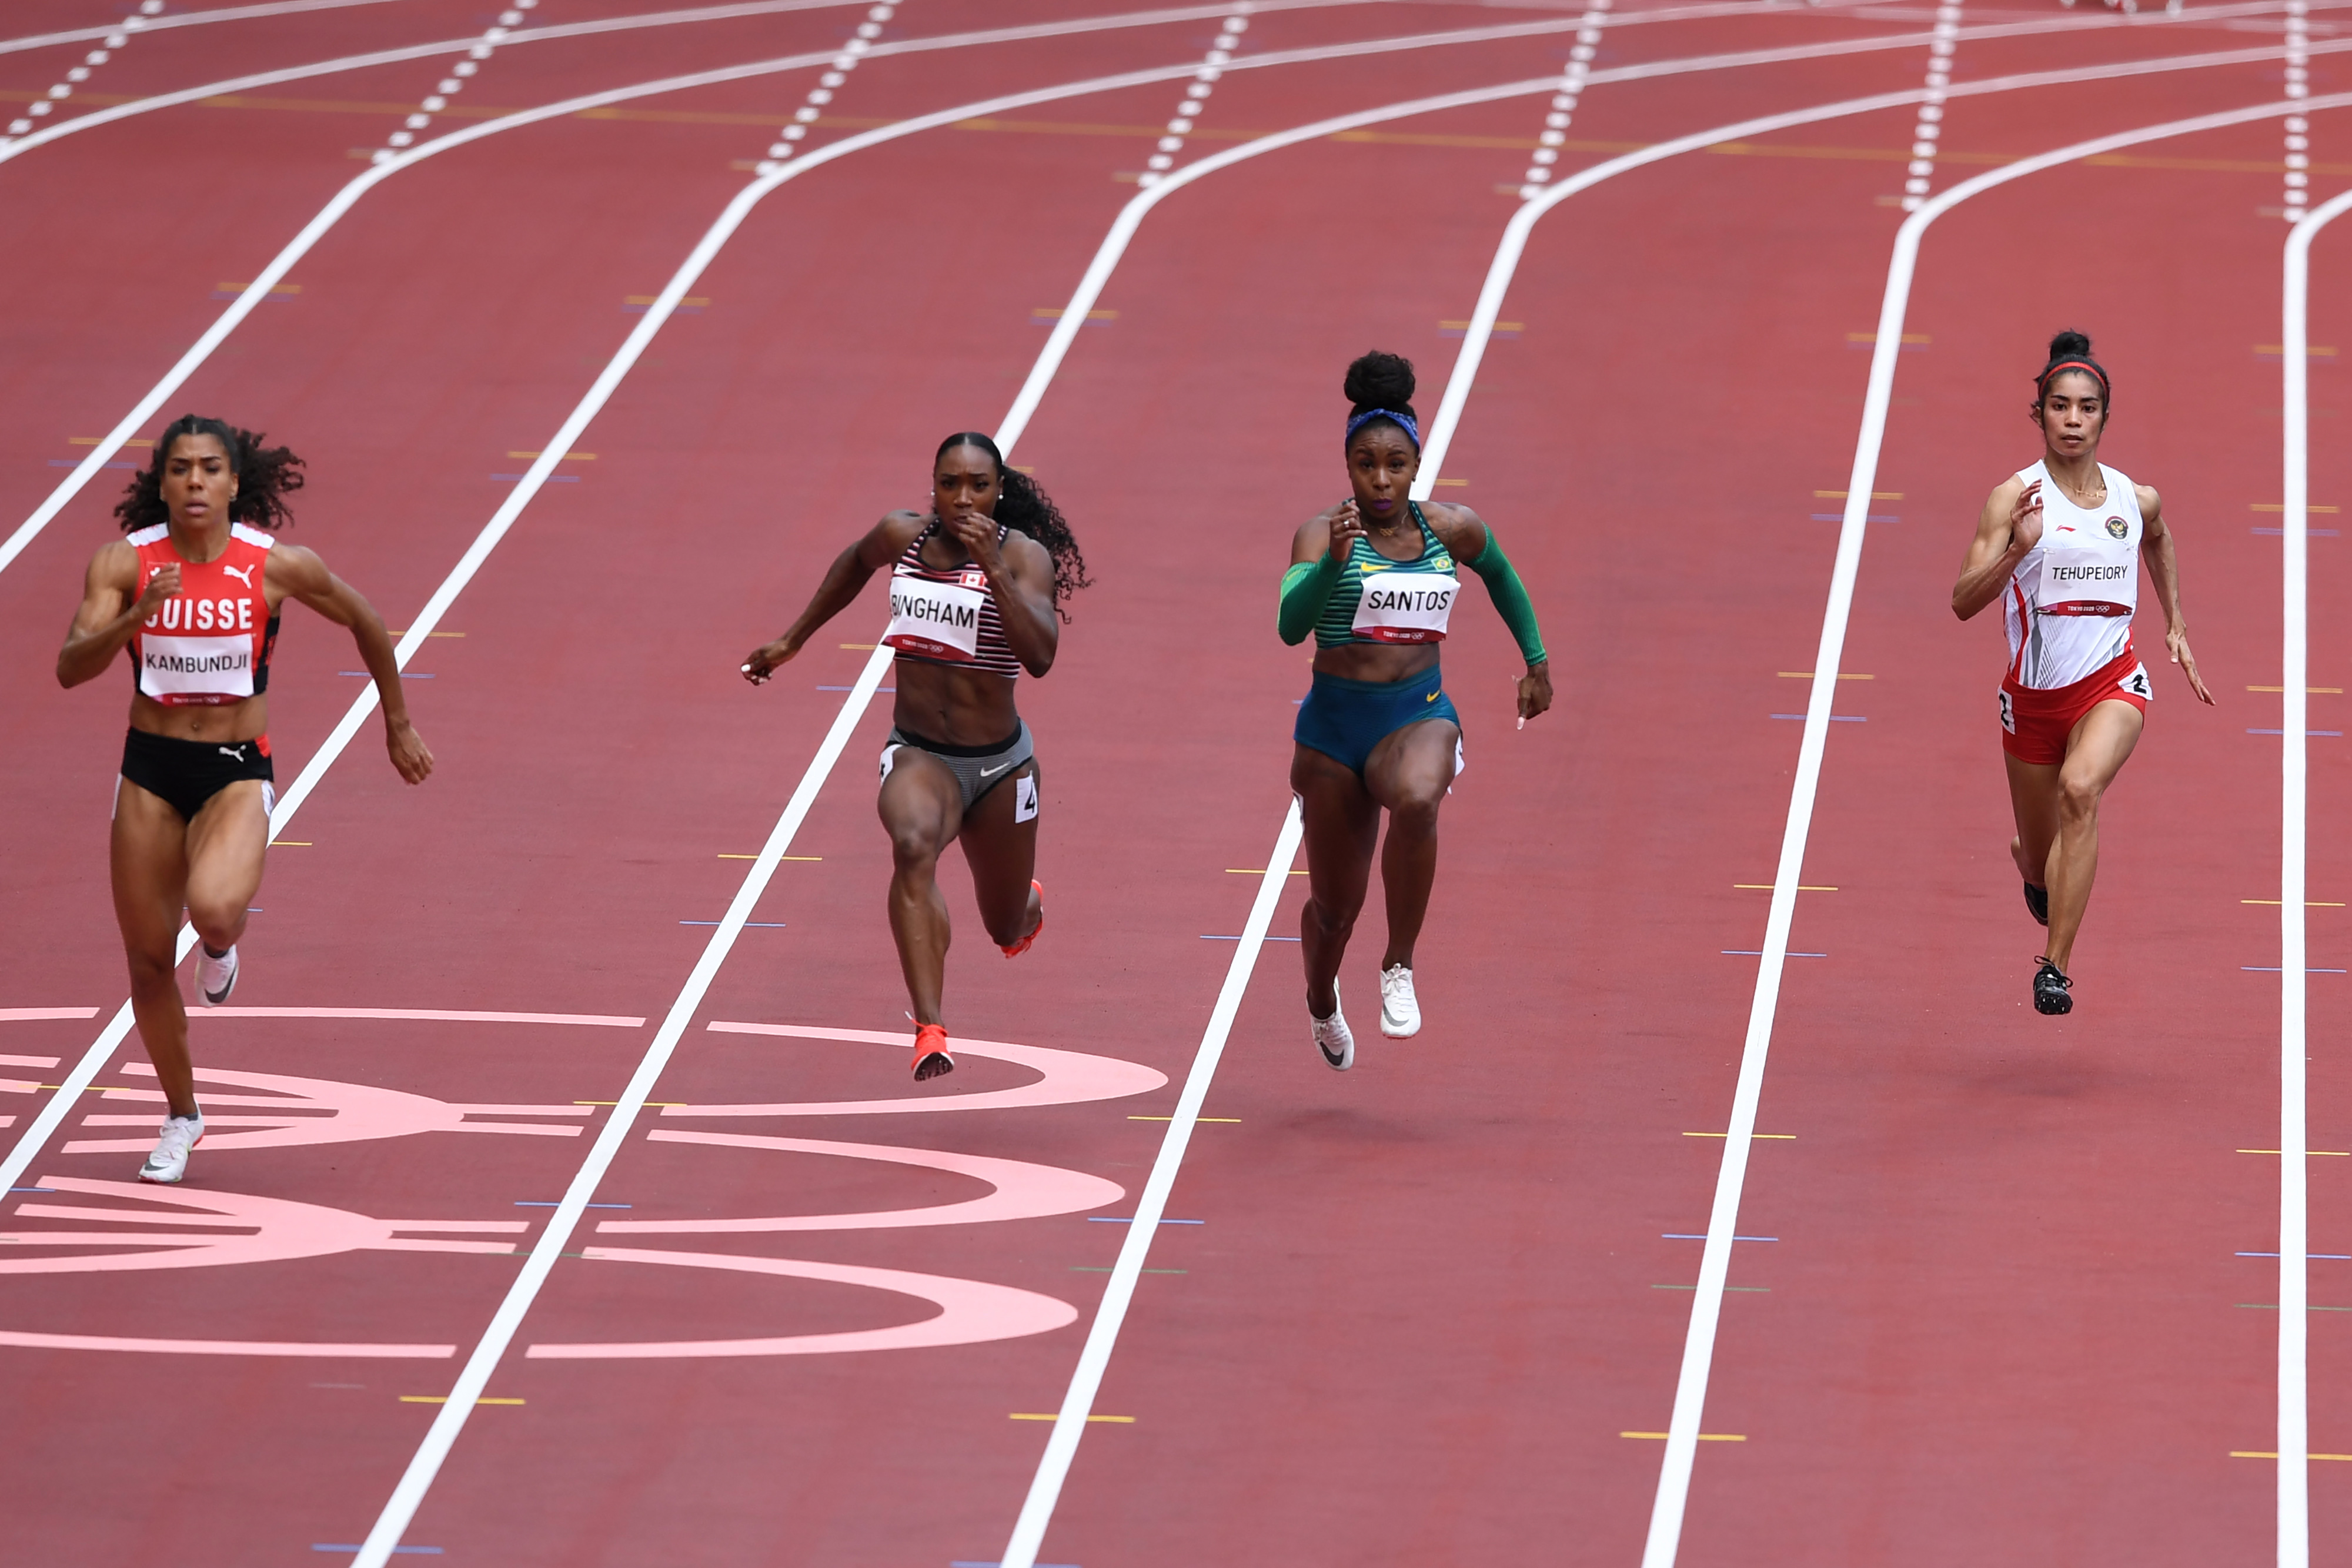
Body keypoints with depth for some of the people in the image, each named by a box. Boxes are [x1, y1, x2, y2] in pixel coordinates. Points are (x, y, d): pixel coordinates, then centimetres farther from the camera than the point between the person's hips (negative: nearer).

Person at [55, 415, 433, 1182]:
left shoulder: (277, 566, -9)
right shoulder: (125, 562, -7)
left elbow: (365, 622, 9)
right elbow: (72, 667, -17)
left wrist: (399, 726, 17)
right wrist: (137, 616, -34)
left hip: (238, 772, -2)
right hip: (151, 771, 2)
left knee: (214, 909, -31)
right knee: (148, 959, 7)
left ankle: (221, 945, 10)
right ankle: (181, 1118, 30)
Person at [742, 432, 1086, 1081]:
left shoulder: (1025, 555, -13)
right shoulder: (904, 536, -3)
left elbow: (1041, 656, -28)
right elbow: (855, 563, 22)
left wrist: (991, 568, -33)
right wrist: (794, 641, 25)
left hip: (1000, 764, 0)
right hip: (917, 753, 0)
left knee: (1008, 930, 18)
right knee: (913, 843, -36)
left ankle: (1031, 905, 61)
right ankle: (930, 1033, -45)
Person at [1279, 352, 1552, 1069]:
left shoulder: (1452, 530, 0)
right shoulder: (1321, 534, -10)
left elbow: (1500, 573, 23)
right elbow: (1291, 625, -26)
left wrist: (1537, 661, 25)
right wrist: (1334, 561, -41)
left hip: (1419, 714, 1)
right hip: (1334, 721, -1)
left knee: (1417, 801, -38)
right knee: (1335, 907, 9)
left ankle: (1399, 969, -22)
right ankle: (1322, 1003, 45)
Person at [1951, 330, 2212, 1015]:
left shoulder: (2135, 499, 1)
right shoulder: (2015, 498, -10)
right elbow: (1963, 602, -18)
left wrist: (2176, 625, 24)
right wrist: (2017, 550, -33)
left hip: (2111, 683, 0)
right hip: (2033, 693, 0)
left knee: (2081, 789, -32)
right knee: (2042, 867, 12)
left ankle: (2057, 966, -32)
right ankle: (2032, 863, 55)